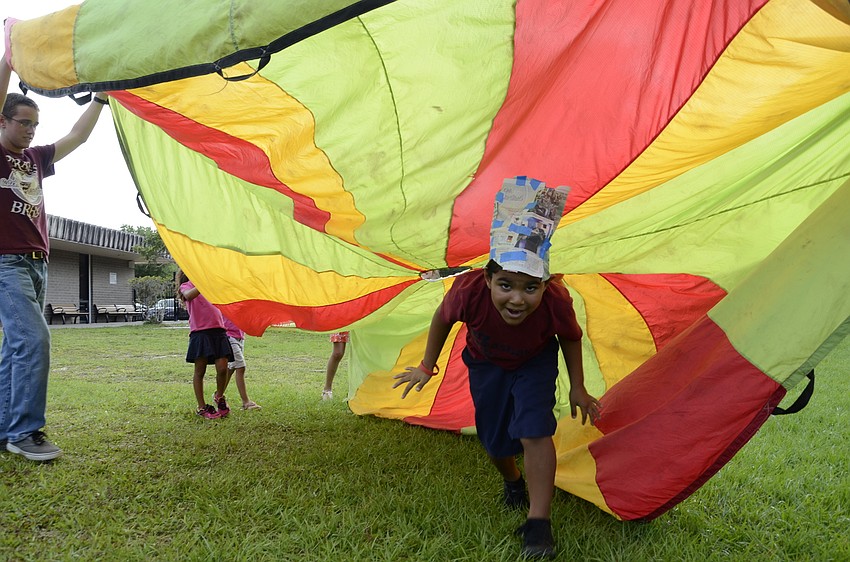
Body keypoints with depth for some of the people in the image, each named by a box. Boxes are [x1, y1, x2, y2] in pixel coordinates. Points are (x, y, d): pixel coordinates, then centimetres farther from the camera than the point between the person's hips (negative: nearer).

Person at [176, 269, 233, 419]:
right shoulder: (187, 286, 8)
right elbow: (189, 295, -16)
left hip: (218, 330, 4)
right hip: (200, 331, -4)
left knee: (222, 368, -6)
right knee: (200, 371, 1)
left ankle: (219, 396, 19)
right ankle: (202, 407, 12)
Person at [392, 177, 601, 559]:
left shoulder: (556, 301, -39)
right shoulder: (470, 290, -41)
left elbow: (571, 338, -14)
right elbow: (443, 318, -15)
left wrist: (577, 387, -7)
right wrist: (426, 367, -7)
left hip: (536, 362, -1)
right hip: (486, 363, 2)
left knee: (534, 431, -20)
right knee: (494, 438, 11)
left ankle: (539, 525, -6)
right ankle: (513, 484, 45)